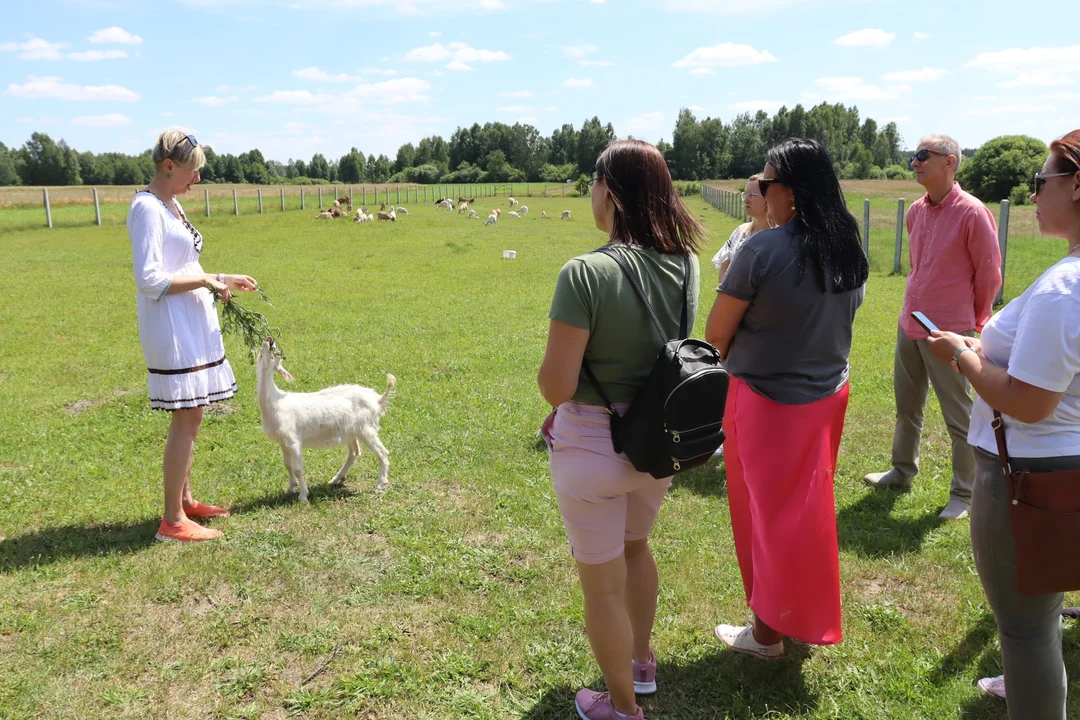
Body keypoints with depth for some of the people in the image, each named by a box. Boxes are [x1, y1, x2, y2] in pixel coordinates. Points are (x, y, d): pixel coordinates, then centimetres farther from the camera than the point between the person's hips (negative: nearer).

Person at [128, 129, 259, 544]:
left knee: (190, 418, 15)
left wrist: (221, 280, 12)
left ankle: (185, 501, 26)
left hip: (192, 325, 10)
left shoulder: (171, 205, 15)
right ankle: (173, 521, 3)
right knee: (186, 420, -6)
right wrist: (204, 281, -15)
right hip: (172, 328, -10)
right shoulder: (147, 208, -14)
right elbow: (149, 279, -20)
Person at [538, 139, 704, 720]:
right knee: (635, 546, 31)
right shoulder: (683, 263, -4)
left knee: (602, 583, 14)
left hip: (593, 447, -6)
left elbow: (556, 386, -25)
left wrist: (549, 372, -1)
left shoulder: (585, 273, -25)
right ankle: (641, 662, 52)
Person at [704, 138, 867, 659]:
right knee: (806, 510, 21)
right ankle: (805, 615, 39)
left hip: (768, 402, -6)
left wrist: (729, 356, 5)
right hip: (828, 395, 7)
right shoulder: (850, 249, 0)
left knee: (770, 514, 9)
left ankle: (768, 633, 25)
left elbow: (716, 333, -15)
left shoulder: (762, 250, -22)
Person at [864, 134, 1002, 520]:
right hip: (908, 325, 7)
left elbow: (989, 273, -7)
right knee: (907, 406, 20)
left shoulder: (972, 213, -15)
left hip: (949, 332, -7)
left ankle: (964, 494, 17)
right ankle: (903, 470, 37)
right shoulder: (916, 211, 6)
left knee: (959, 416, 4)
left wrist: (974, 321, 3)